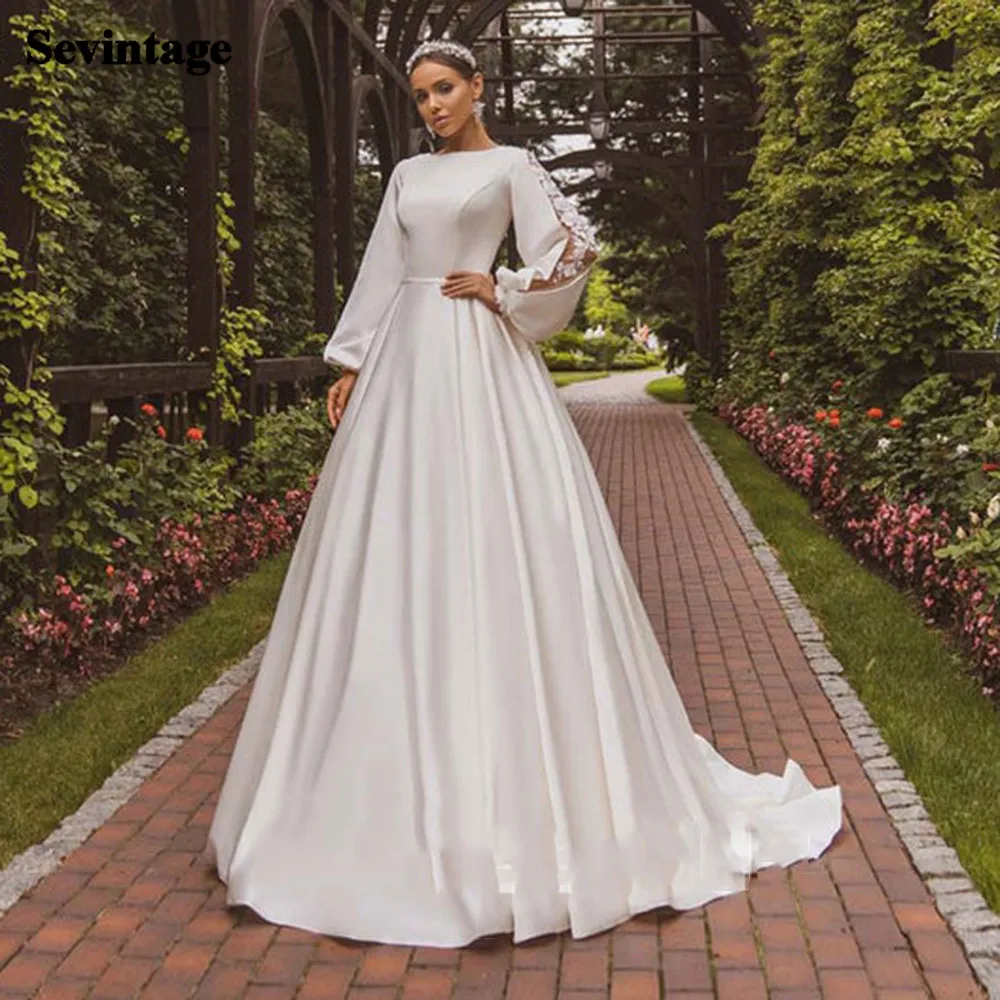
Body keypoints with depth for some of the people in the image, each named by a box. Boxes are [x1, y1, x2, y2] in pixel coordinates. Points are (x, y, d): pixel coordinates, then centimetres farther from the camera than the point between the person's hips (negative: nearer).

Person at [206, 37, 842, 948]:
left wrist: (498, 290, -4)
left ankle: (520, 771, 3)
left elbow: (577, 248, -5)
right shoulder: (408, 174, 19)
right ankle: (404, 758, 16)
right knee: (394, 553, 4)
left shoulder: (510, 165, 5)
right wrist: (351, 364, 10)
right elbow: (379, 276, 16)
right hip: (405, 365, 6)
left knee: (496, 542, -8)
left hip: (478, 361, -5)